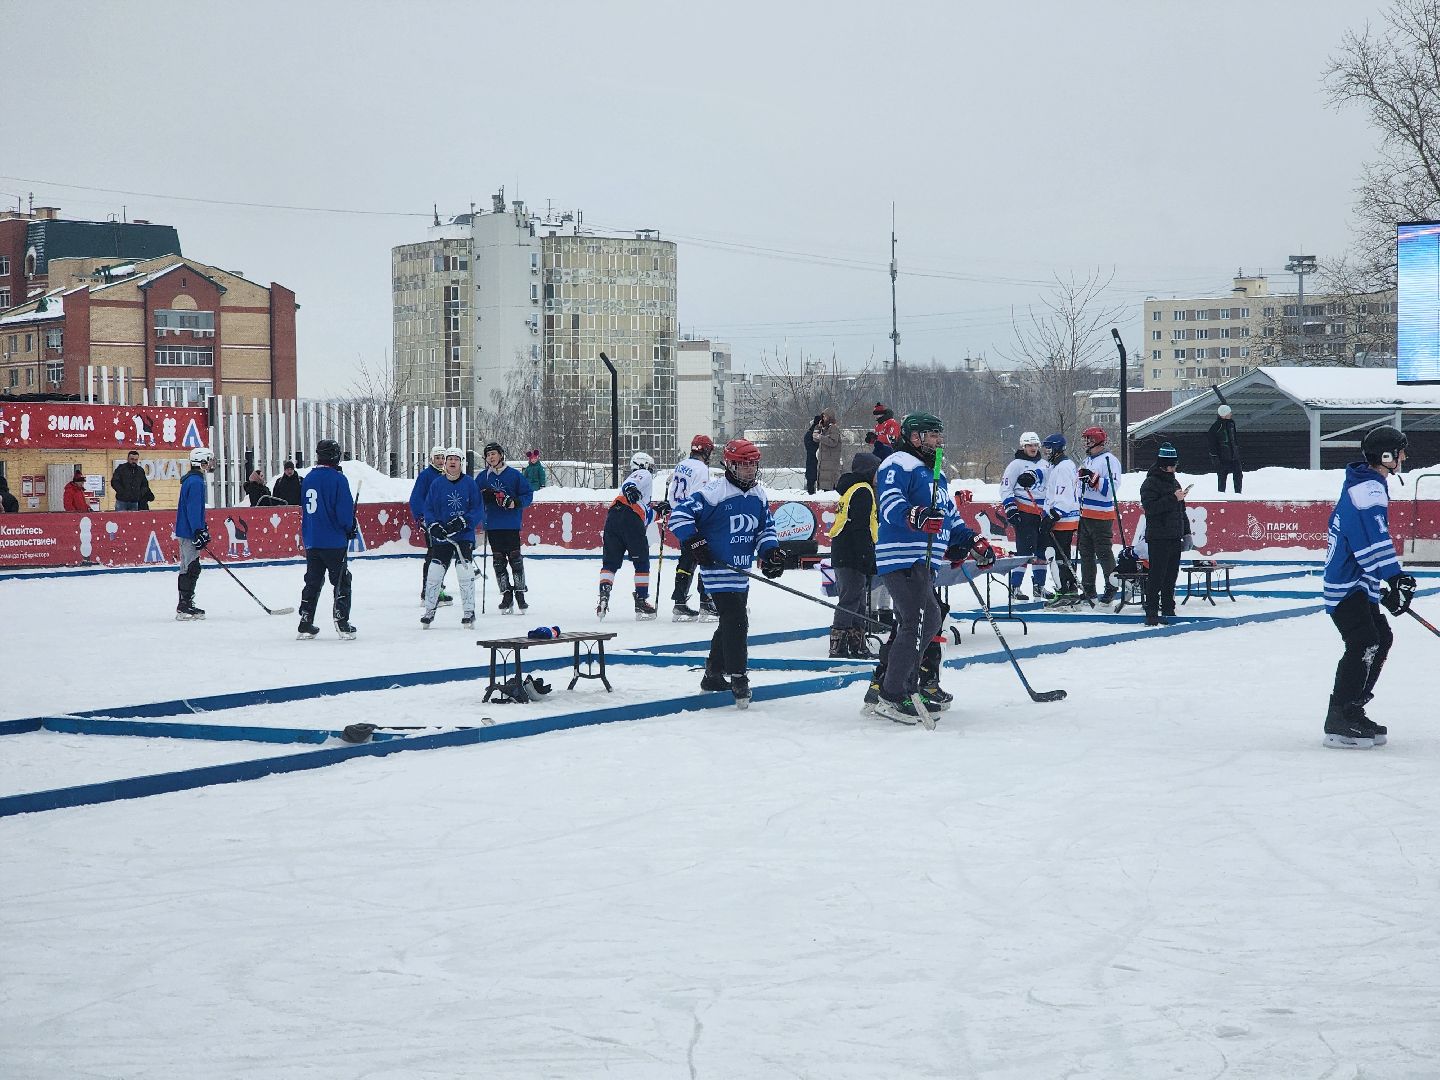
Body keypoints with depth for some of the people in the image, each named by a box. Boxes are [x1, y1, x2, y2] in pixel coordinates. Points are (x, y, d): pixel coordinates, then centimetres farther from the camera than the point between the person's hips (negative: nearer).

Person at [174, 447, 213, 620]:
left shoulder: (192, 479, 17)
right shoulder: (196, 481, -16)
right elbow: (193, 509, -22)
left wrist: (203, 529, 28)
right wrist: (199, 532, -23)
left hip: (185, 530, 11)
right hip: (189, 531, -11)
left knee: (189, 568, 14)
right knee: (191, 568, -9)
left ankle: (186, 606, 19)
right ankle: (184, 607, -10)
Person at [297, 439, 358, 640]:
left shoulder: (309, 478, 8)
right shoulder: (338, 479, -12)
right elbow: (345, 510, -15)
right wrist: (350, 528, 3)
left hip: (311, 542, 6)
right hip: (334, 541, -6)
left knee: (313, 582, 13)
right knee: (341, 582, 2)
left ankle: (305, 624, 12)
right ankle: (342, 624, -3)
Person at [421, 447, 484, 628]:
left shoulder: (470, 483, -2)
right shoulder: (437, 483, 3)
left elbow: (479, 511, -3)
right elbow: (428, 509, 7)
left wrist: (462, 522, -17)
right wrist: (434, 526, -11)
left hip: (464, 535, -2)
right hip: (441, 538, 2)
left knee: (465, 573, -10)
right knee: (435, 573, 0)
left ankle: (469, 612, 1)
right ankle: (429, 611, 13)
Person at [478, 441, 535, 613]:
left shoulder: (514, 475, 0)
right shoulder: (483, 477, 10)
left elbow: (528, 495, 1)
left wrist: (515, 502, -17)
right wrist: (483, 496, -8)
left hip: (512, 525, -3)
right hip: (492, 526, 4)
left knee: (515, 559, -4)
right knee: (499, 562, 4)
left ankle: (520, 594, 2)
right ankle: (506, 594, 8)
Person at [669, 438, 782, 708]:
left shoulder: (759, 495, 7)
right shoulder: (714, 492, -16)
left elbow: (766, 527, 18)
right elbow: (679, 515, -15)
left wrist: (771, 552, 1)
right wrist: (694, 544, -19)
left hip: (741, 571, 9)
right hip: (717, 568, -9)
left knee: (731, 622, 17)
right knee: (736, 621, -16)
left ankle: (713, 675, 31)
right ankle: (738, 679, -13)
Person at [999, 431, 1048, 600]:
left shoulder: (1044, 466, 15)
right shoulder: (1016, 465, -3)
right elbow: (1005, 488, -6)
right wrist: (1010, 509, -14)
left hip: (1041, 513, 7)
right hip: (1024, 513, -6)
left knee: (1041, 549, 9)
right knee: (1025, 548, -12)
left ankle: (1039, 586, 19)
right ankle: (1015, 586, -8)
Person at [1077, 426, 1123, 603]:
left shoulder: (1109, 460, -11)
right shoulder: (1088, 460, 18)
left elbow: (1111, 487, -22)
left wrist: (1093, 478, -28)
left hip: (1101, 516, -9)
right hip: (1085, 514, 9)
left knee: (1104, 552, -7)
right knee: (1086, 552, 13)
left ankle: (1111, 588, 0)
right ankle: (1088, 588, 20)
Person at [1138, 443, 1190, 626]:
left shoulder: (1174, 482, 19)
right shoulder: (1150, 483, -7)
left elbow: (1181, 510, 25)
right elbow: (1150, 507, -21)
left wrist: (1186, 533, 20)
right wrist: (1173, 498, -22)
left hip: (1175, 537, 8)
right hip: (1158, 537, -8)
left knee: (1171, 576, 10)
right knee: (1156, 576, -9)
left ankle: (1168, 611, 16)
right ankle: (1151, 614, -10)